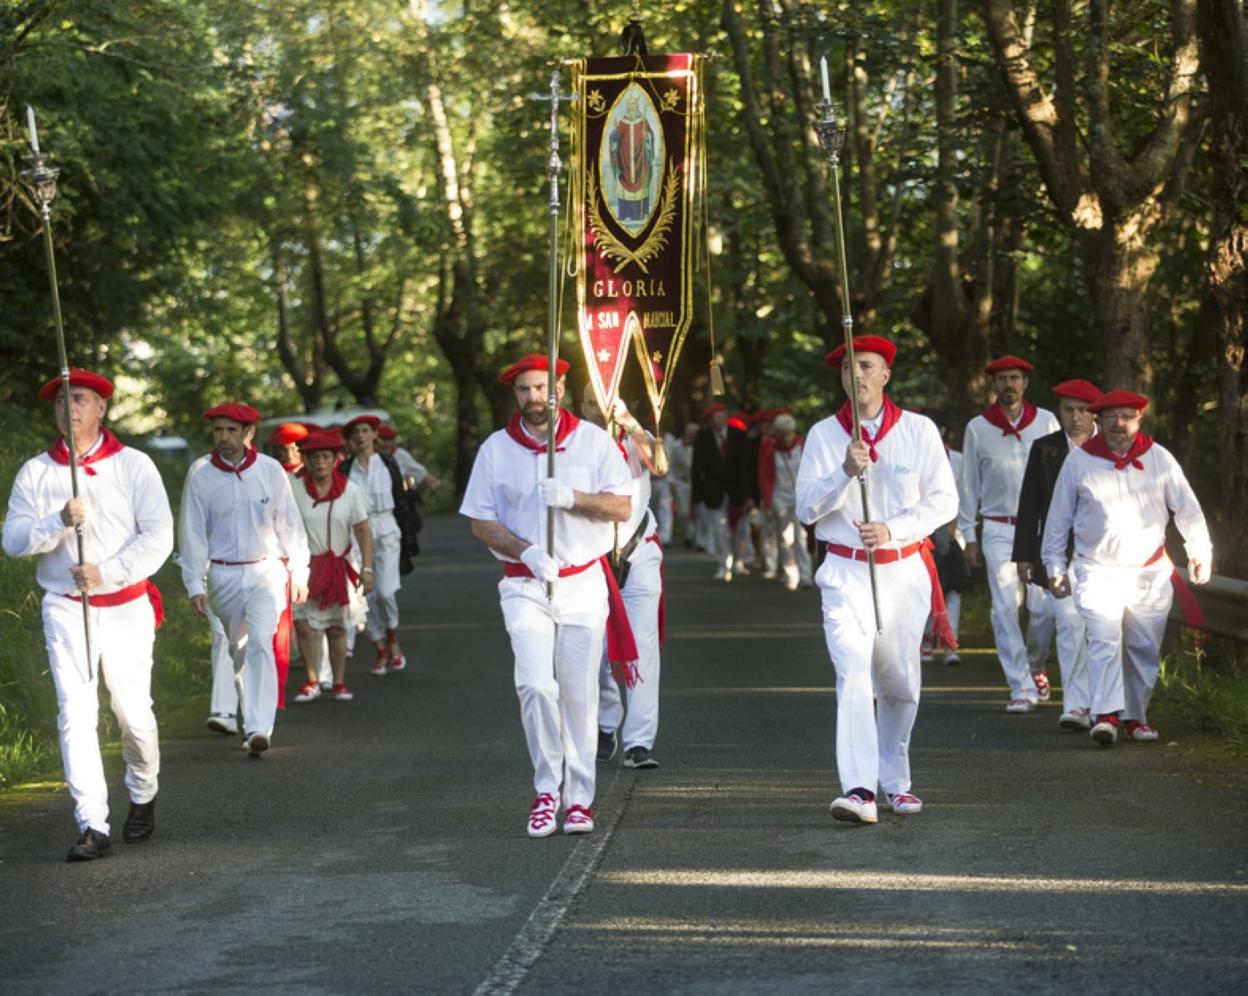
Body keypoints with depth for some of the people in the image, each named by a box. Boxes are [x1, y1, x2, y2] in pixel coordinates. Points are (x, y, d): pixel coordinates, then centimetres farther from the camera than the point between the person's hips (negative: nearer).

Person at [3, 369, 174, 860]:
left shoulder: (133, 466, -1)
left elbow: (158, 537, -7)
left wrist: (106, 572, -18)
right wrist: (60, 521, -20)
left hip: (126, 607, -1)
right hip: (65, 608, 1)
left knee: (133, 711, 4)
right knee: (75, 713, -9)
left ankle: (143, 797, 32)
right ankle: (92, 826, -10)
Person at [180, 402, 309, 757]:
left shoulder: (270, 470, -3)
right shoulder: (200, 474, -4)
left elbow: (290, 525, 4)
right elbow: (192, 532, 0)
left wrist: (299, 573, 5)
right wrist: (194, 584, -3)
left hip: (266, 571, -2)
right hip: (223, 575, 2)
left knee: (260, 643, -17)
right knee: (236, 650, 11)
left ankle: (259, 729, -22)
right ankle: (254, 721, 26)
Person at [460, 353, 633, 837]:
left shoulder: (593, 440, 2)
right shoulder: (496, 449, 3)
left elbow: (622, 507, -1)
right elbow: (481, 522, 3)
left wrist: (573, 498, -18)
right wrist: (527, 552, -14)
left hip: (584, 583, 0)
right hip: (525, 586, 0)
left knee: (579, 694, 1)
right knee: (536, 686, -15)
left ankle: (578, 798, 10)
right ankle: (546, 790, -2)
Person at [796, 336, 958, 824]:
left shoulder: (918, 430, 1)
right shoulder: (823, 435, 3)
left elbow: (944, 500, 0)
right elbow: (807, 507, -2)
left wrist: (892, 529, -14)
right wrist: (845, 472, -19)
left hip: (905, 570, 1)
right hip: (846, 573, -1)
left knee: (899, 682, 9)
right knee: (852, 673, -18)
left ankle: (894, 780, 29)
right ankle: (859, 788, -26)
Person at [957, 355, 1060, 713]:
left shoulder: (1046, 422, 6)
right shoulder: (977, 428, 5)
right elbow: (968, 484, 9)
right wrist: (968, 536, 6)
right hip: (999, 530, 0)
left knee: (1046, 606, -3)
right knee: (1005, 609, -8)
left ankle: (1036, 667, 24)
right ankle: (1021, 688, -4)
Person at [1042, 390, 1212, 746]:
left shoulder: (1159, 458, 3)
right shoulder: (1079, 461, 0)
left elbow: (1187, 508, 8)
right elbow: (1059, 517, 8)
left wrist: (1200, 552, 0)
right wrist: (1055, 567, 8)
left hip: (1151, 572, 2)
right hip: (1098, 570, -2)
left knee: (1145, 649, 7)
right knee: (1105, 640, -18)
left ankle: (1135, 717, 20)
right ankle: (1106, 716, -25)